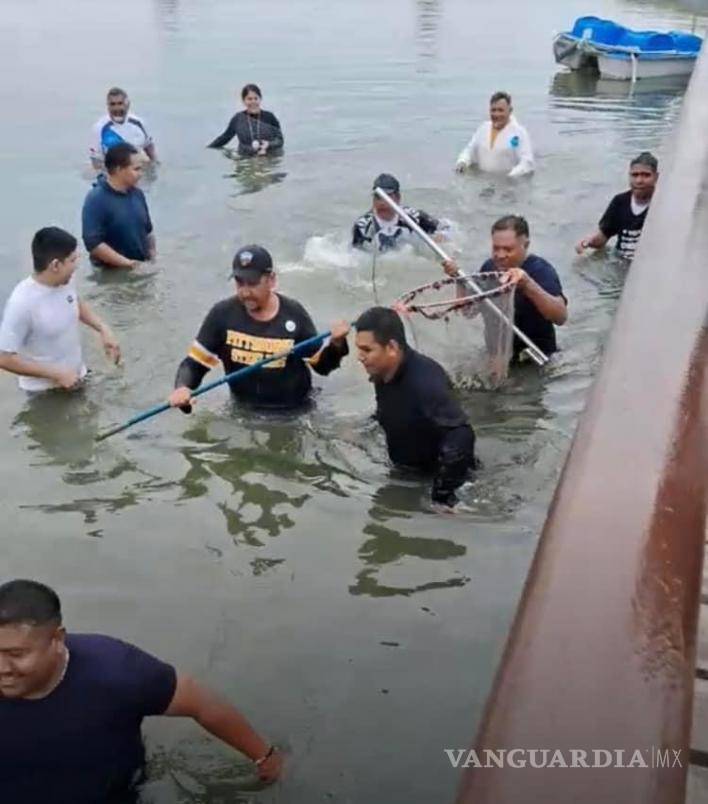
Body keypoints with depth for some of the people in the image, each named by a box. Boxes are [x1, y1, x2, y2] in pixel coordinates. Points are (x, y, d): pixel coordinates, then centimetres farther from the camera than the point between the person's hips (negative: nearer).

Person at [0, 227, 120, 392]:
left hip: (77, 379, 6)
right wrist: (56, 374, -23)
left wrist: (103, 329, -3)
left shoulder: (67, 281, -11)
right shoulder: (22, 303, -31)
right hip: (44, 392, -6)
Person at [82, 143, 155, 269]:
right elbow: (93, 243, -23)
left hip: (141, 270, 7)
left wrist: (152, 258, 8)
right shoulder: (96, 200, -17)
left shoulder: (137, 194, 6)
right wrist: (127, 263, -23)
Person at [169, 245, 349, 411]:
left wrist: (336, 345, -20)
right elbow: (194, 363, -5)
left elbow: (321, 366, 0)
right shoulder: (223, 313, -8)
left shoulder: (293, 313, -9)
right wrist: (182, 388, -25)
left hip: (294, 413, -1)